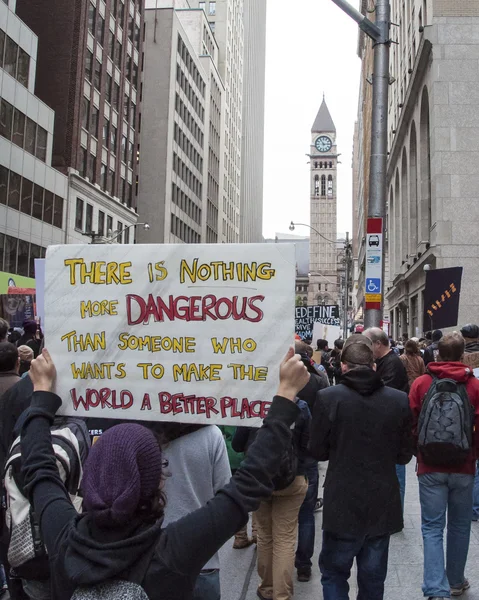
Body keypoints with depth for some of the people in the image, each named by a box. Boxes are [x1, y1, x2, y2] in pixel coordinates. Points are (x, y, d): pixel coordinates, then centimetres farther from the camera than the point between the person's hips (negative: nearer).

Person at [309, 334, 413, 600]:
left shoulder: (328, 397, -15)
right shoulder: (399, 400, -7)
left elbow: (317, 451, -6)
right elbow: (404, 455, 2)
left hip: (342, 504, -2)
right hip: (383, 505, 3)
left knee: (334, 572, 17)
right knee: (373, 578, 19)